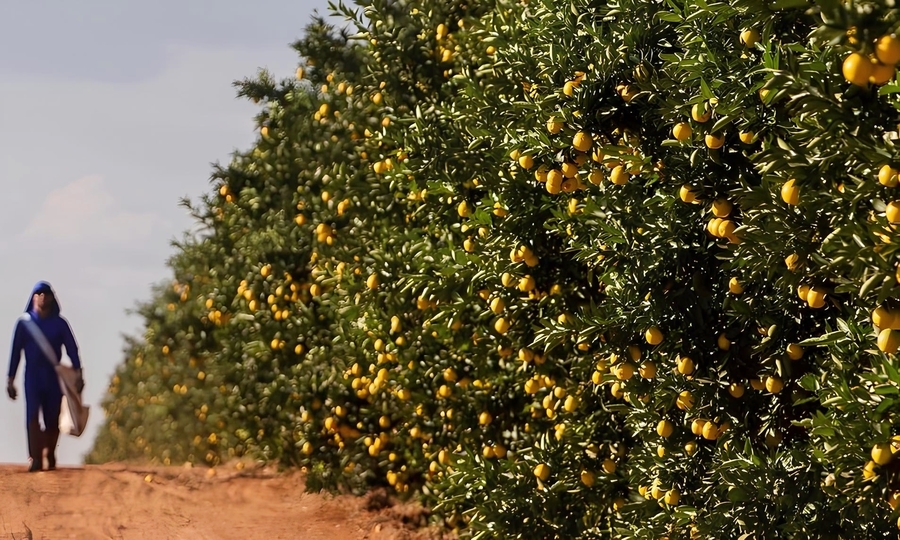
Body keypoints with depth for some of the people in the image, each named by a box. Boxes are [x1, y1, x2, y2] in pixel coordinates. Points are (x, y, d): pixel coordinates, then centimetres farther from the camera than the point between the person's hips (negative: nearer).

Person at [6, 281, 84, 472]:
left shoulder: (60, 324, 7)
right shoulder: (24, 323, 6)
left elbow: (72, 349, 3)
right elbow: (16, 352, 7)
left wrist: (78, 373, -9)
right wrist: (10, 380, 3)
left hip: (53, 377, 1)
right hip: (32, 376, -1)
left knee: (52, 419, 2)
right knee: (32, 416, -14)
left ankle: (50, 458, 17)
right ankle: (35, 459, -21)